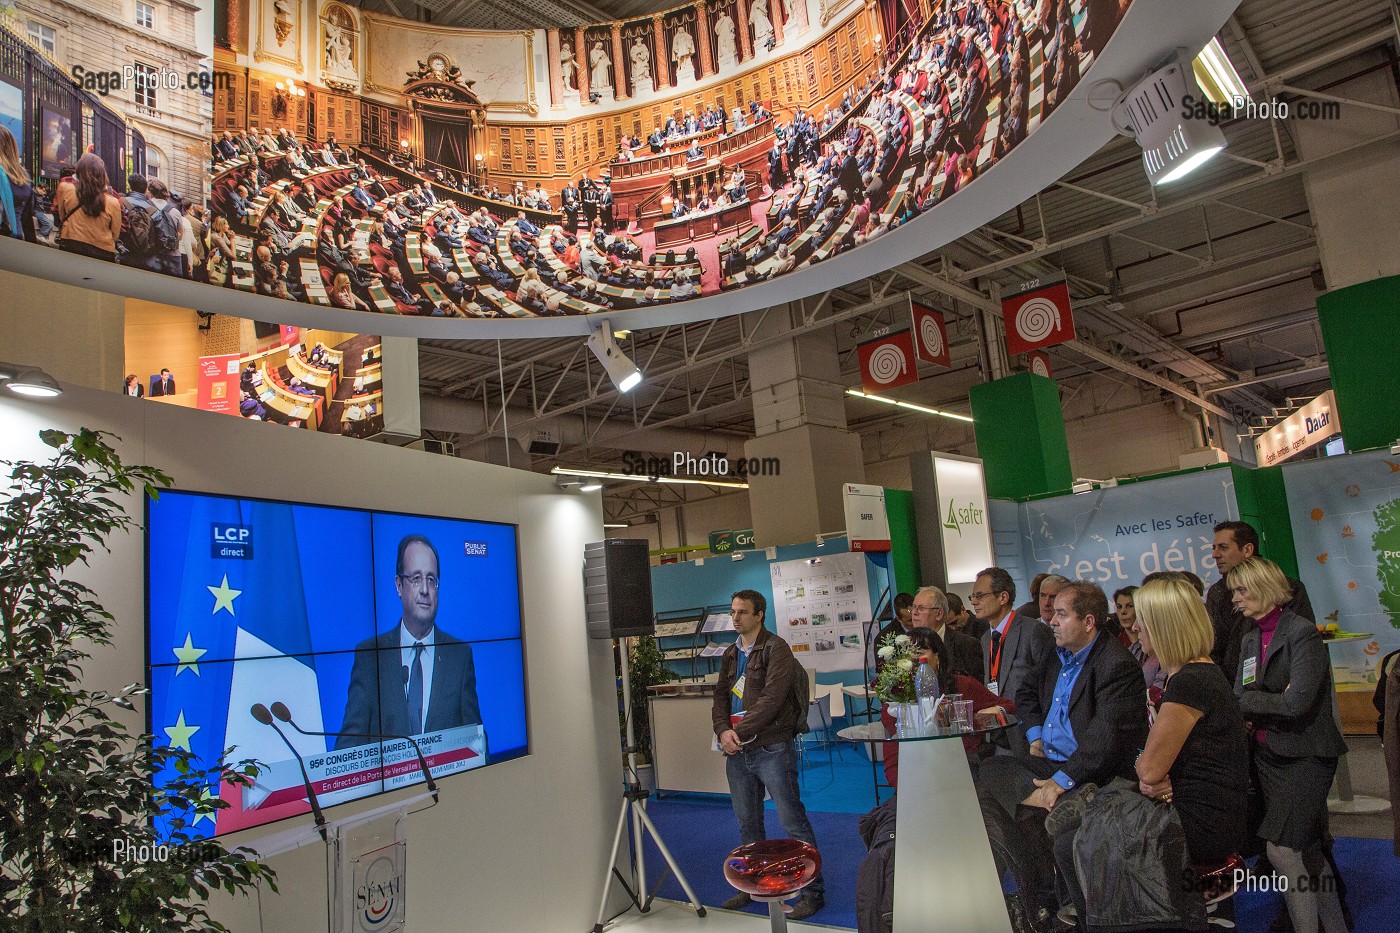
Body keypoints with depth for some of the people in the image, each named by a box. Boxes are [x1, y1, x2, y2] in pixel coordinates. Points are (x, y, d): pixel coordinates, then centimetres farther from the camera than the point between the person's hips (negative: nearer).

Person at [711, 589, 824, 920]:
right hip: (738, 753, 7)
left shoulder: (775, 649, -9)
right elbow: (720, 698, 11)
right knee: (748, 824, 16)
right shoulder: (730, 655, 15)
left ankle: (813, 891, 8)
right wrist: (723, 731, -8)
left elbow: (771, 699, -18)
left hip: (771, 748, -7)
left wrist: (740, 732, -17)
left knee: (793, 822, -2)